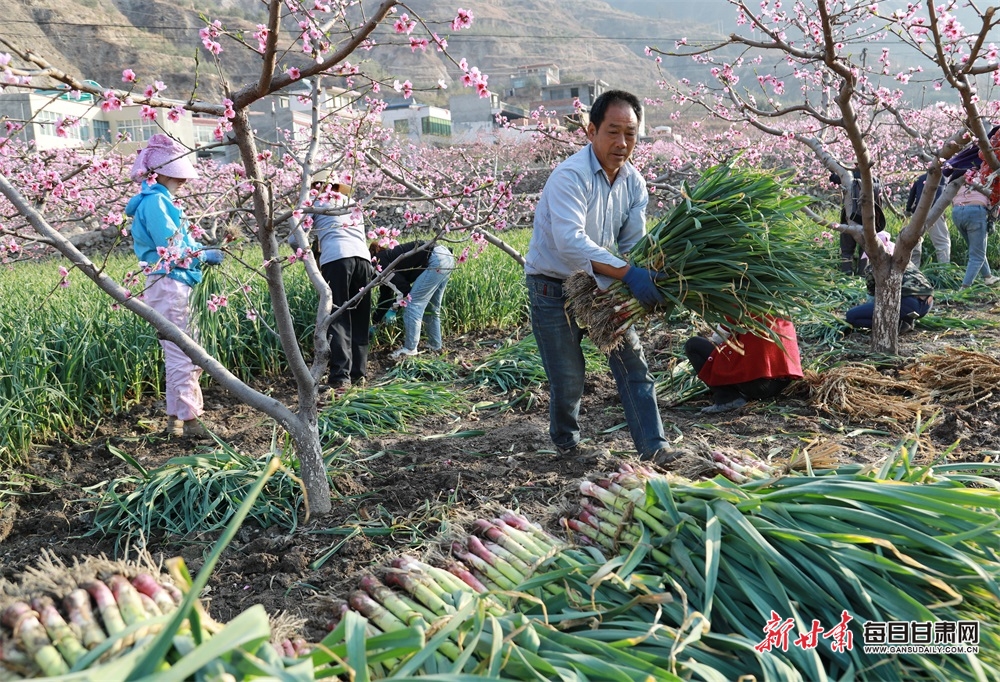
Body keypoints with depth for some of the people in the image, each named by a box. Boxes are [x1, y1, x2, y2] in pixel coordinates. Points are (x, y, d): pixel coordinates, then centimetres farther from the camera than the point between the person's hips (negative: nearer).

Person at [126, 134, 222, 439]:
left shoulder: (158, 199, 17)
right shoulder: (155, 201, -13)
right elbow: (172, 250, -18)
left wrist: (201, 250, 6)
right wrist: (205, 255, -5)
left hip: (175, 287, 10)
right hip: (169, 287, -10)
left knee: (184, 354, 14)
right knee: (182, 355, -5)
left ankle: (176, 418, 22)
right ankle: (188, 419, 1)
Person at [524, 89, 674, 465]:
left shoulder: (632, 180, -2)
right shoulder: (570, 176, -25)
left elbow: (633, 242, -2)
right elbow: (570, 241, -39)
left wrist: (649, 279, -23)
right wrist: (627, 273, -48)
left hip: (602, 283, 6)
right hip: (554, 288, -6)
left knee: (633, 364, 1)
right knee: (569, 379, 1)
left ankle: (653, 448, 10)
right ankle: (566, 442, 29)